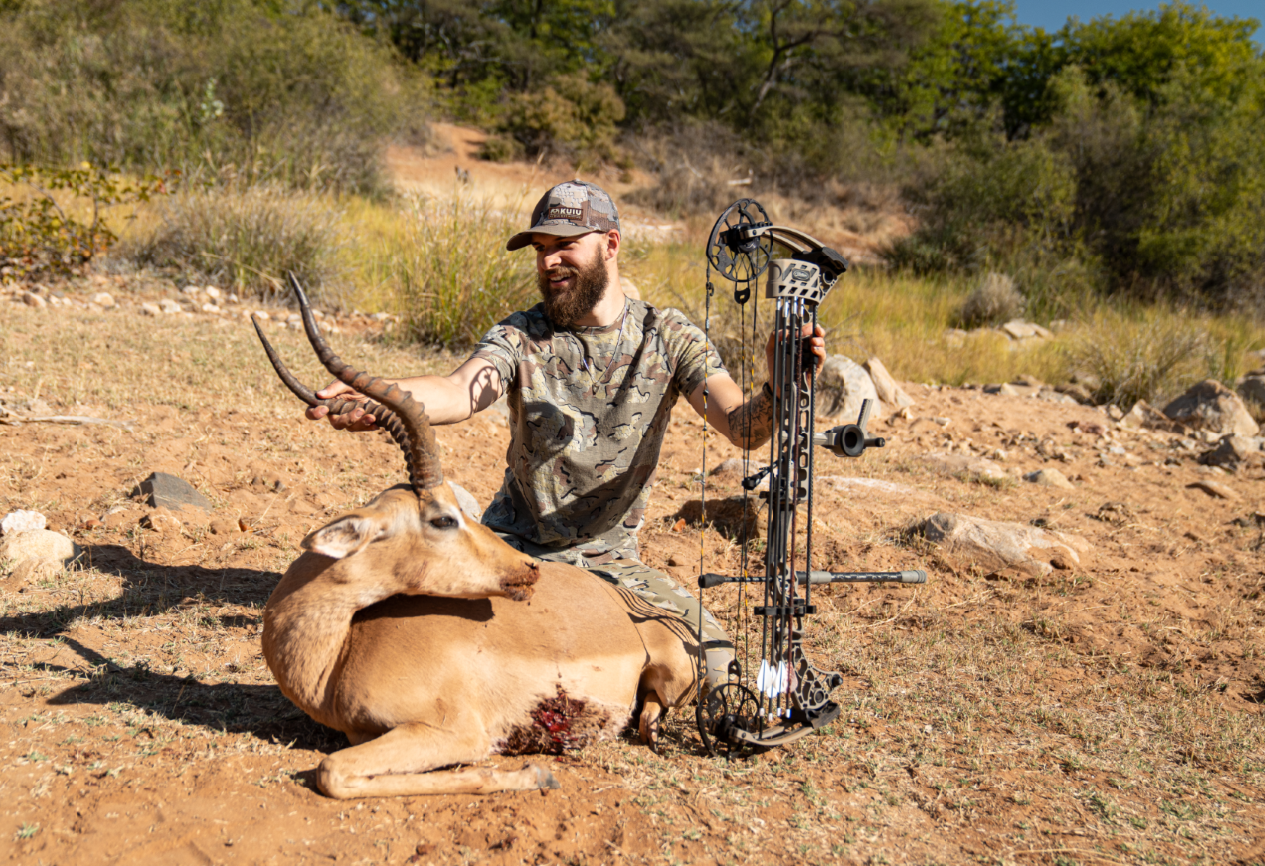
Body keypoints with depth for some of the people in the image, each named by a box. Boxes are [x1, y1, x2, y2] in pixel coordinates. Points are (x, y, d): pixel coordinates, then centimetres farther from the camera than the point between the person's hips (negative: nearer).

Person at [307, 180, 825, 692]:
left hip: (611, 560, 1)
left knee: (710, 662, -14)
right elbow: (460, 393, -28)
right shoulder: (520, 337, -7)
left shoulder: (668, 338, -4)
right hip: (515, 550, -1)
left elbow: (742, 427, -16)